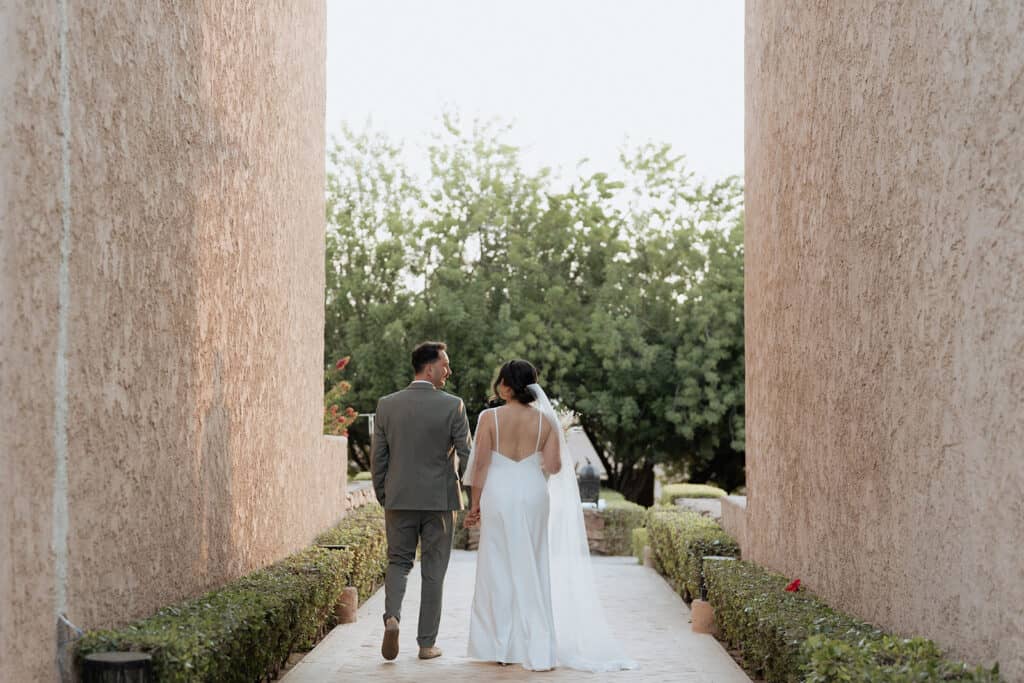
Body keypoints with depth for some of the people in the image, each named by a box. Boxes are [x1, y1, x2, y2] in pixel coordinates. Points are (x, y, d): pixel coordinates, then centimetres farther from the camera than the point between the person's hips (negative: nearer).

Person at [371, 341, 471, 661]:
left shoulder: (386, 405, -1)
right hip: (440, 500, -2)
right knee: (433, 571, 8)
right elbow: (467, 452, -7)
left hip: (399, 500, 2)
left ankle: (392, 616, -10)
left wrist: (382, 496, 14)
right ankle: (427, 643, 12)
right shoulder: (452, 405, -9)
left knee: (398, 561, 15)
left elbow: (377, 456, 3)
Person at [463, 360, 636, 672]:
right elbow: (554, 466, -4)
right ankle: (534, 645, 9)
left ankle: (499, 646, 10)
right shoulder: (544, 420, 0)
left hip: (498, 495, -2)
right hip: (533, 495, 2)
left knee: (498, 570, 7)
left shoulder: (489, 418, -7)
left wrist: (475, 504, 0)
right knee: (531, 570, 10)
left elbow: (481, 464, -8)